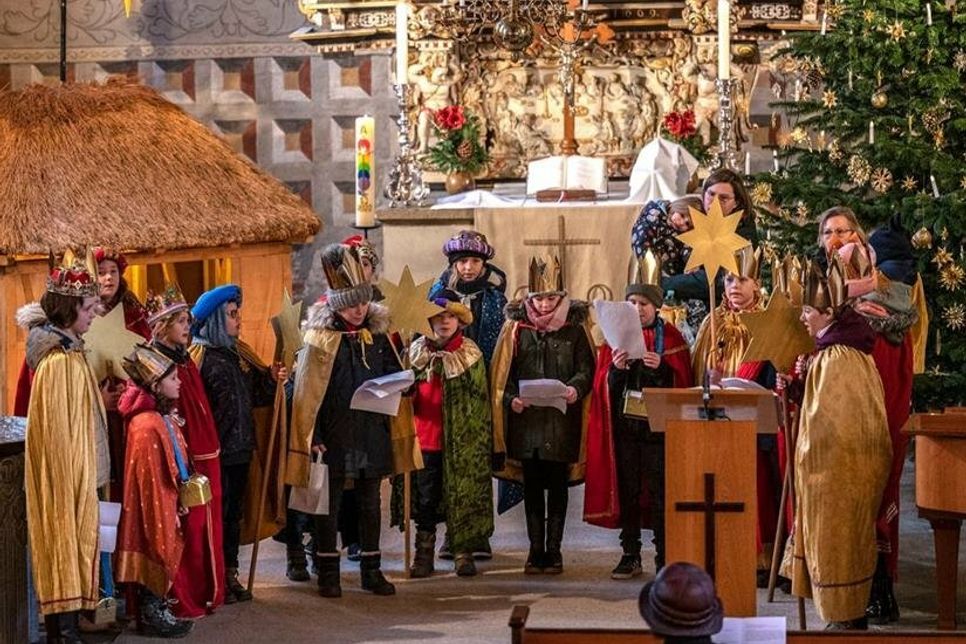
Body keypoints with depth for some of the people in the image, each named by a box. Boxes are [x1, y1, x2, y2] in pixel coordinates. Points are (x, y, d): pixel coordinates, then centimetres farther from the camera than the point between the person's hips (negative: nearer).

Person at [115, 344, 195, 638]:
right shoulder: (147, 425, -24)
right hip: (155, 504, -9)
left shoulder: (163, 416, 6)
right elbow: (151, 479, -22)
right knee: (156, 554, 1)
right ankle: (151, 616, 12)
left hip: (166, 501, 9)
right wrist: (171, 509, -16)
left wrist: (179, 500, 14)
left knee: (164, 555, 16)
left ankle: (157, 611, 26)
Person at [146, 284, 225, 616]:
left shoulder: (184, 360, 14)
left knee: (205, 524, 12)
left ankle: (206, 593, 21)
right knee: (186, 528, -3)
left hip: (204, 456, 8)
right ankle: (181, 599, 5)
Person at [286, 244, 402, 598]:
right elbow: (307, 391, -8)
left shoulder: (376, 332, 6)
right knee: (330, 504, 5)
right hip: (335, 435, -4)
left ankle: (372, 570, 20)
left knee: (370, 502, 12)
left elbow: (393, 371, 19)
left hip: (372, 433, 4)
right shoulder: (321, 336, -9)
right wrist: (312, 436, -12)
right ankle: (328, 573, 14)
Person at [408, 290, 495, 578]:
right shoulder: (417, 351, 8)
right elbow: (406, 392, 19)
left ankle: (463, 552, 10)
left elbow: (480, 399, 2)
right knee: (425, 497, 6)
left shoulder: (470, 353, 1)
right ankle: (424, 554, 12)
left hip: (460, 440, -2)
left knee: (462, 495, 2)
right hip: (425, 436, 2)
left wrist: (480, 439, -2)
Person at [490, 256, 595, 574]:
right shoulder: (515, 327, 5)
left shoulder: (575, 327, 2)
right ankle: (536, 550, 12)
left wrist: (576, 388, -22)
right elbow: (503, 371, 5)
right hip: (526, 419, 2)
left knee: (558, 486, 3)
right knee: (532, 486, 6)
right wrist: (511, 398, -12)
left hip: (561, 420, -1)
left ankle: (553, 549, 9)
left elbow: (586, 367, -1)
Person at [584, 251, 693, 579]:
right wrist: (615, 369, -13)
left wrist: (661, 367, -20)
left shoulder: (671, 337, 3)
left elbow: (682, 380, -3)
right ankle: (630, 555, 12)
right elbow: (603, 386, 7)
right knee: (627, 489, 5)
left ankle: (664, 557, 3)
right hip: (625, 424, 3)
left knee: (659, 490, -3)